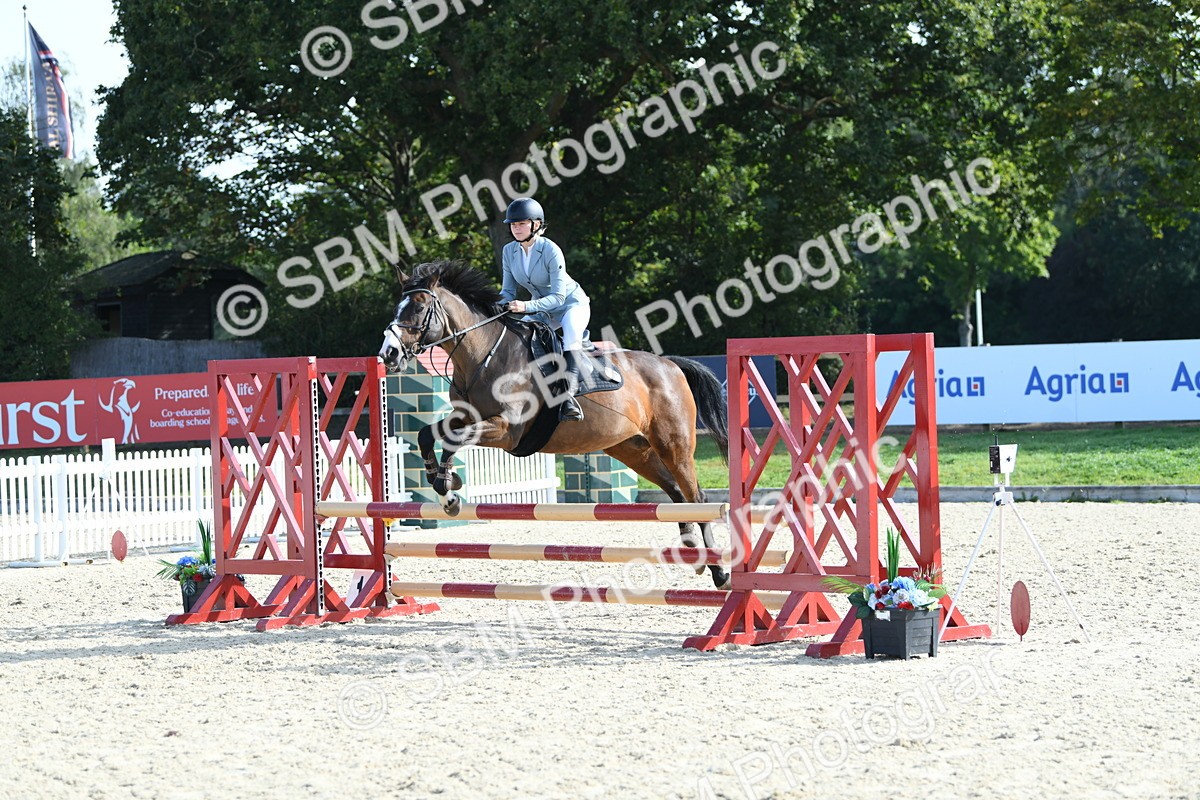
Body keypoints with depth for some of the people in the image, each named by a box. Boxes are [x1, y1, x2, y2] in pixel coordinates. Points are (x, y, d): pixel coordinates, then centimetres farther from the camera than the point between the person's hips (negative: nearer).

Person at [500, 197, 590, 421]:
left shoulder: (551, 251, -26)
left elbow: (558, 296, -28)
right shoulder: (509, 251, -7)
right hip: (542, 308, 7)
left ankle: (568, 395, -48)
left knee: (571, 335, -35)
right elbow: (508, 291, 0)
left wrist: (527, 306, -42)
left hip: (572, 303, -7)